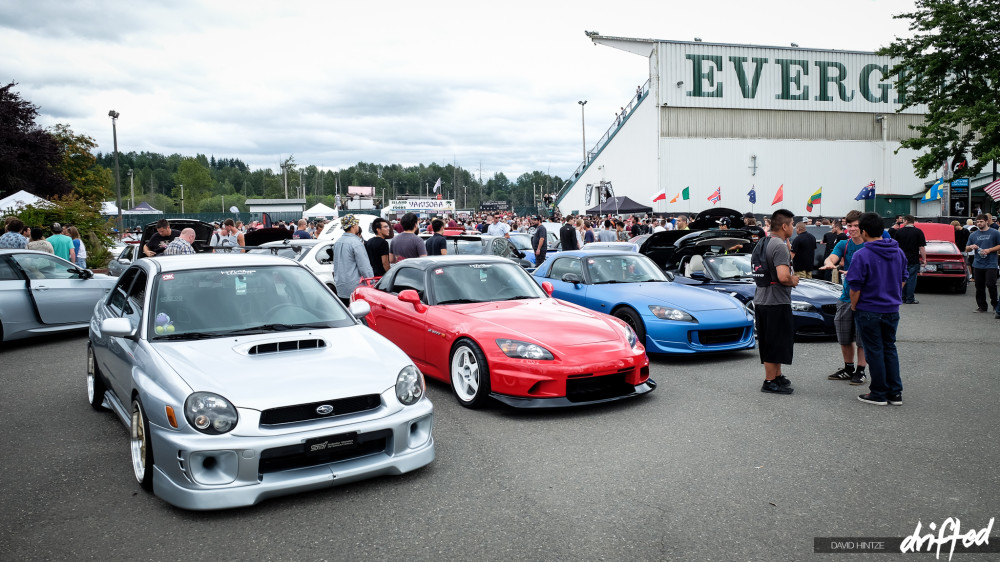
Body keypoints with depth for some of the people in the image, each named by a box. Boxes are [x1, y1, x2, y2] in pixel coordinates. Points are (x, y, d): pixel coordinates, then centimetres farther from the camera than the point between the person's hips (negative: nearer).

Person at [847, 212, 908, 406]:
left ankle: (879, 394, 10)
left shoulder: (862, 255, -17)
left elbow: (855, 287, -16)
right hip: (892, 309, 6)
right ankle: (895, 393, 18)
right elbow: (903, 280, 13)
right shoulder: (898, 252, 4)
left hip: (869, 311, -6)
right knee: (890, 348, 15)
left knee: (874, 351, 3)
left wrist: (854, 306, -1)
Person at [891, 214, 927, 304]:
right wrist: (924, 259, -2)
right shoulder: (918, 232, -5)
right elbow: (922, 247, -7)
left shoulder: (899, 231, 2)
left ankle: (902, 298, 14)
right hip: (914, 260, -3)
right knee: (911, 279, 0)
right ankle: (910, 299, 0)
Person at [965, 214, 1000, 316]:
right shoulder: (973, 235, 13)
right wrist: (971, 247, -5)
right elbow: (967, 249, 18)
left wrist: (989, 250, -12)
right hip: (977, 265, 4)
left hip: (990, 265, -4)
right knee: (979, 287, 7)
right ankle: (982, 307, 15)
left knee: (991, 285, -9)